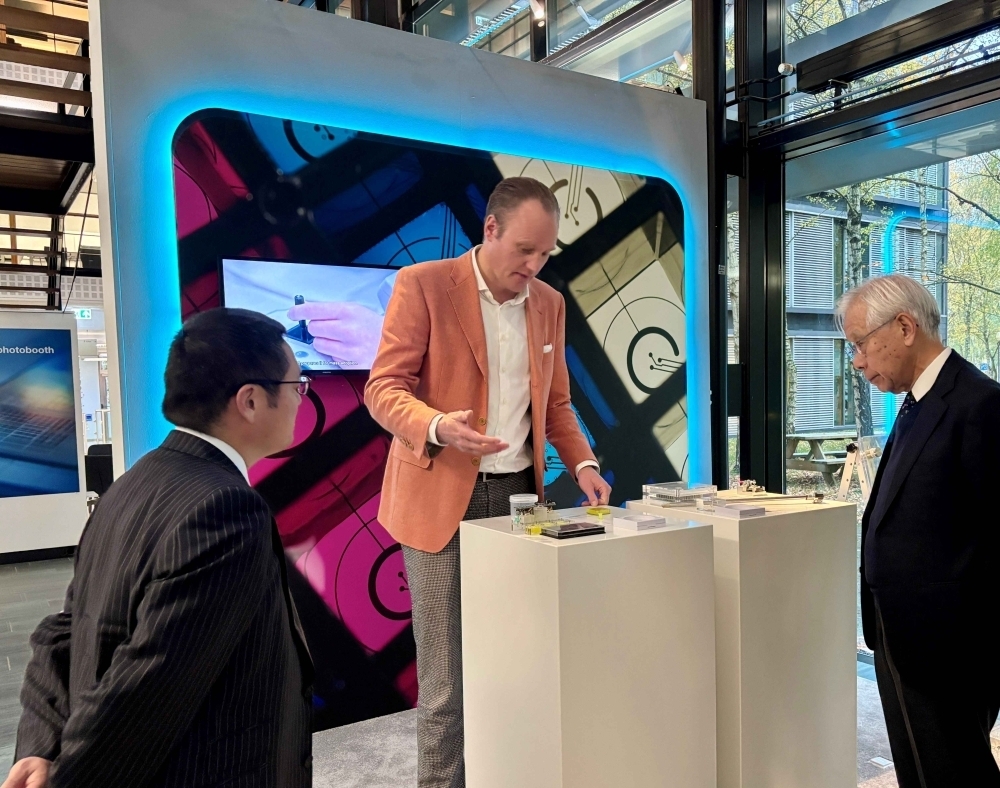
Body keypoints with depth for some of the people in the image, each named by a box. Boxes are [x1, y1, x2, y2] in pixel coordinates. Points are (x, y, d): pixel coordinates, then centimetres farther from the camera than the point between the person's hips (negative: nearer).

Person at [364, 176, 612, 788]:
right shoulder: (423, 284, -5)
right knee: (446, 681, 1)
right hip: (443, 498, -4)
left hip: (518, 494, 5)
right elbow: (384, 387, -8)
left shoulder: (549, 303, 11)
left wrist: (582, 464, 1)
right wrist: (436, 427, -27)